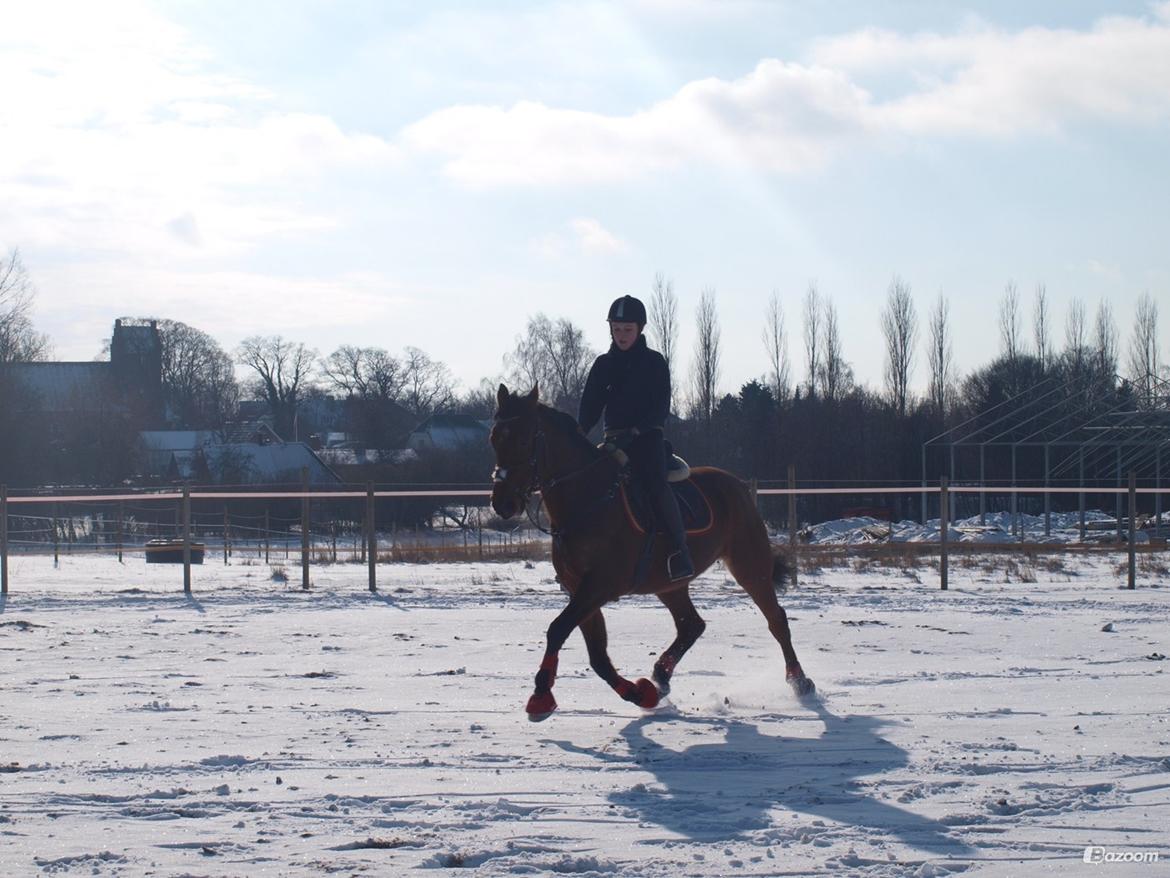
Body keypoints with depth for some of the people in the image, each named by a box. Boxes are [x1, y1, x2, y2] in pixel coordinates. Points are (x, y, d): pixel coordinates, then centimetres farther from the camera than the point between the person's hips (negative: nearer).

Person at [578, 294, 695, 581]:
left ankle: (680, 550, -28)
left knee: (655, 483, -28)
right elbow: (589, 407, 8)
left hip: (647, 438, -5)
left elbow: (660, 408, -6)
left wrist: (635, 431, -20)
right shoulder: (603, 365, 12)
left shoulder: (654, 362, 2)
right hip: (614, 439, 5)